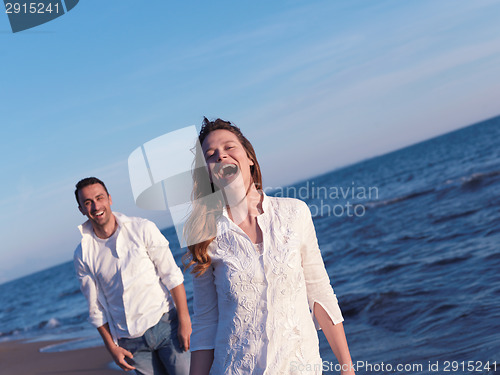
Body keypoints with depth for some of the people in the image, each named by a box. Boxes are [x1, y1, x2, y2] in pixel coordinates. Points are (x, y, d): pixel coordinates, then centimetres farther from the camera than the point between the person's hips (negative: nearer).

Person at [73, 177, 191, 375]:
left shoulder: (142, 229, -4)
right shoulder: (83, 255, 2)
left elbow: (172, 276, -4)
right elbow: (95, 308, 8)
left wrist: (184, 321, -8)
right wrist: (112, 347, 5)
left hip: (165, 324, -1)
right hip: (130, 341, 2)